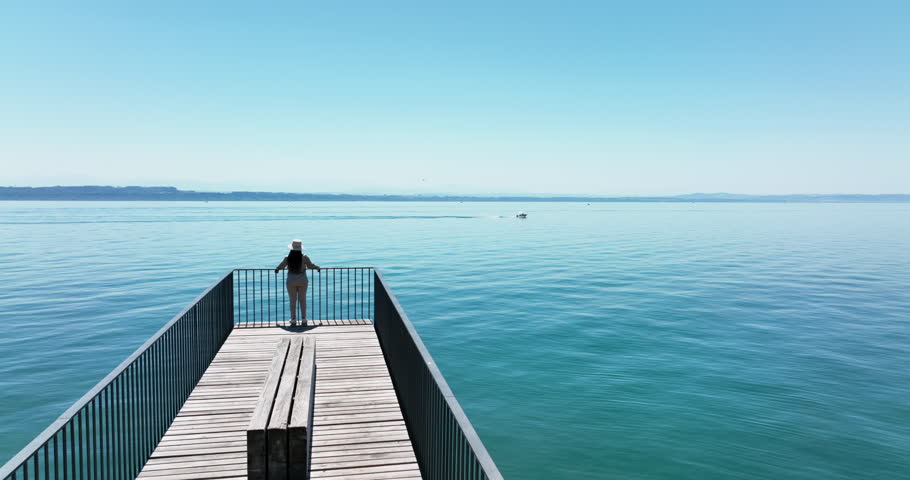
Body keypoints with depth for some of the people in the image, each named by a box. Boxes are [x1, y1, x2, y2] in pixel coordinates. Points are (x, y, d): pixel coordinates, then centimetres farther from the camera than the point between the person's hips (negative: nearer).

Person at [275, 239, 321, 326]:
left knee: (293, 301, 8)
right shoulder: (304, 257, -11)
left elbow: (280, 266, 4)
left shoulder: (288, 258, -9)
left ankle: (293, 320, 11)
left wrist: (277, 269, 27)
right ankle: (304, 320, 12)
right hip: (302, 281, 0)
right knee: (302, 300, 9)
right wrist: (317, 267, 23)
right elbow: (311, 265, 3)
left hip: (291, 281, 0)